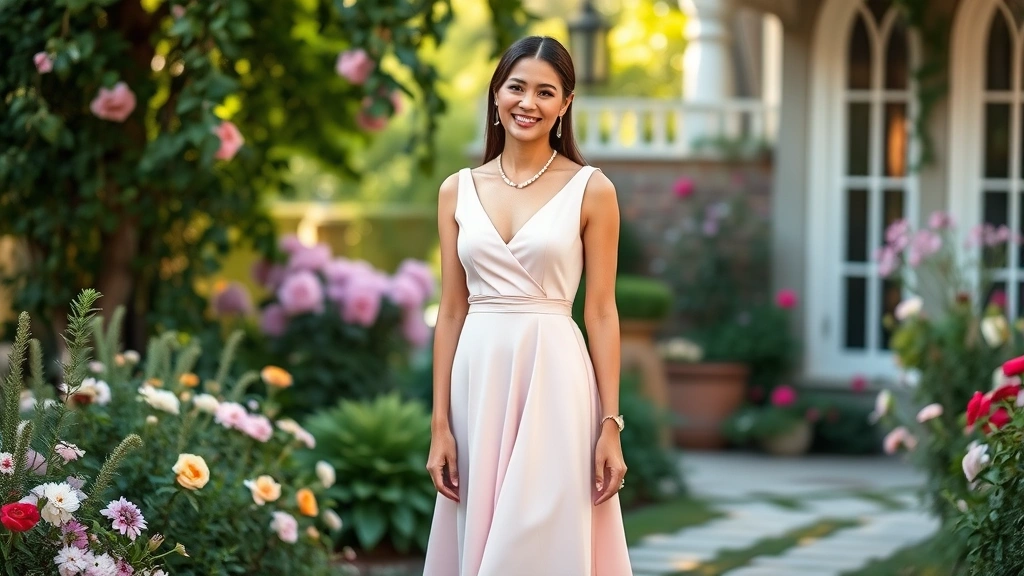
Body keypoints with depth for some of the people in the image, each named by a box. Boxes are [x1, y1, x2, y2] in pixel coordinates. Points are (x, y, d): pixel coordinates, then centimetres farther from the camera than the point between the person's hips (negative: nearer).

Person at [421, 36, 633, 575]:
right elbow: (451, 312, 8)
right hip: (479, 380, 3)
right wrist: (440, 425, 3)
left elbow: (600, 311, -1)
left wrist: (610, 425, -6)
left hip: (554, 379, -3)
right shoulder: (458, 191, 9)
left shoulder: (591, 190, 0)